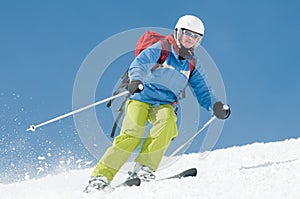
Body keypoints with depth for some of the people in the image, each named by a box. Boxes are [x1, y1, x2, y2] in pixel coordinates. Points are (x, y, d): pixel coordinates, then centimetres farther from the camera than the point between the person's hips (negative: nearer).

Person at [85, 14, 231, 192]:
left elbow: (203, 92, 10)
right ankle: (101, 176, -18)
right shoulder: (161, 49, -3)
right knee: (132, 135, -23)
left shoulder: (193, 66, 11)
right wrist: (136, 79, -42)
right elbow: (140, 64, -19)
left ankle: (144, 167, -30)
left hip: (164, 105, 4)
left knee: (167, 120, -31)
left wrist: (216, 106, -12)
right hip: (141, 98, -4)